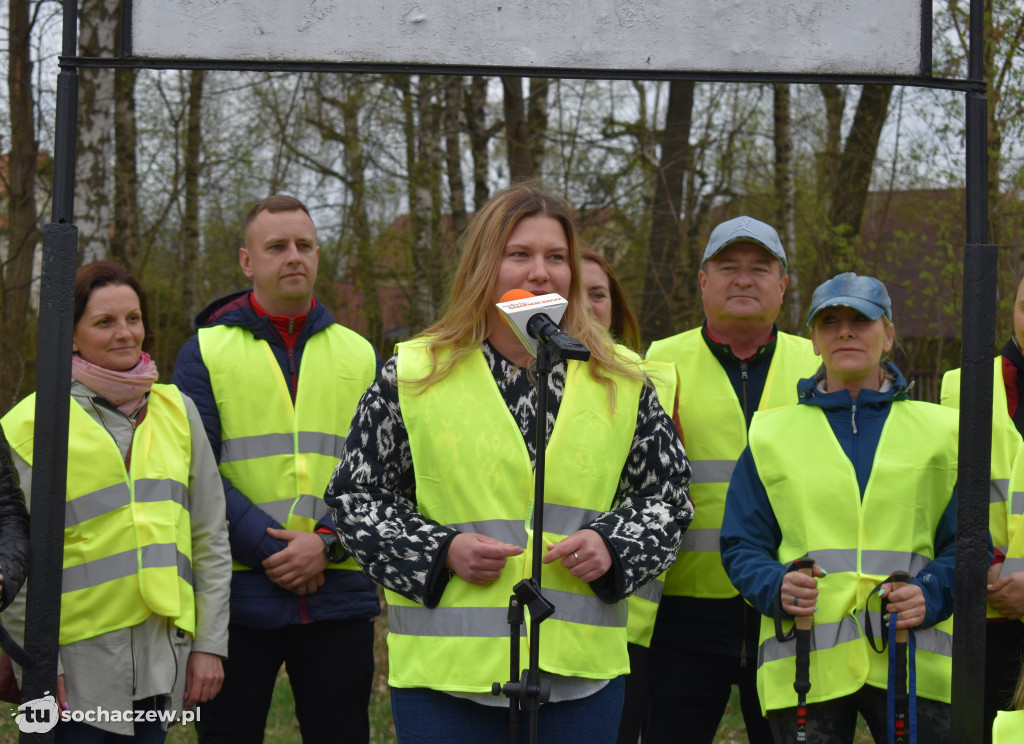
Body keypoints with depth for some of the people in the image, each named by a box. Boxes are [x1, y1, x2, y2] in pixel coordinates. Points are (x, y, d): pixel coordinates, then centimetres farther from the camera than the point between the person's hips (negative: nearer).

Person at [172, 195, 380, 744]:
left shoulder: (360, 356, 12)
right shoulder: (206, 352, 5)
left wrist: (327, 542, -12)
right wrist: (269, 550, -13)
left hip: (338, 595, 2)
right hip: (236, 594, -2)